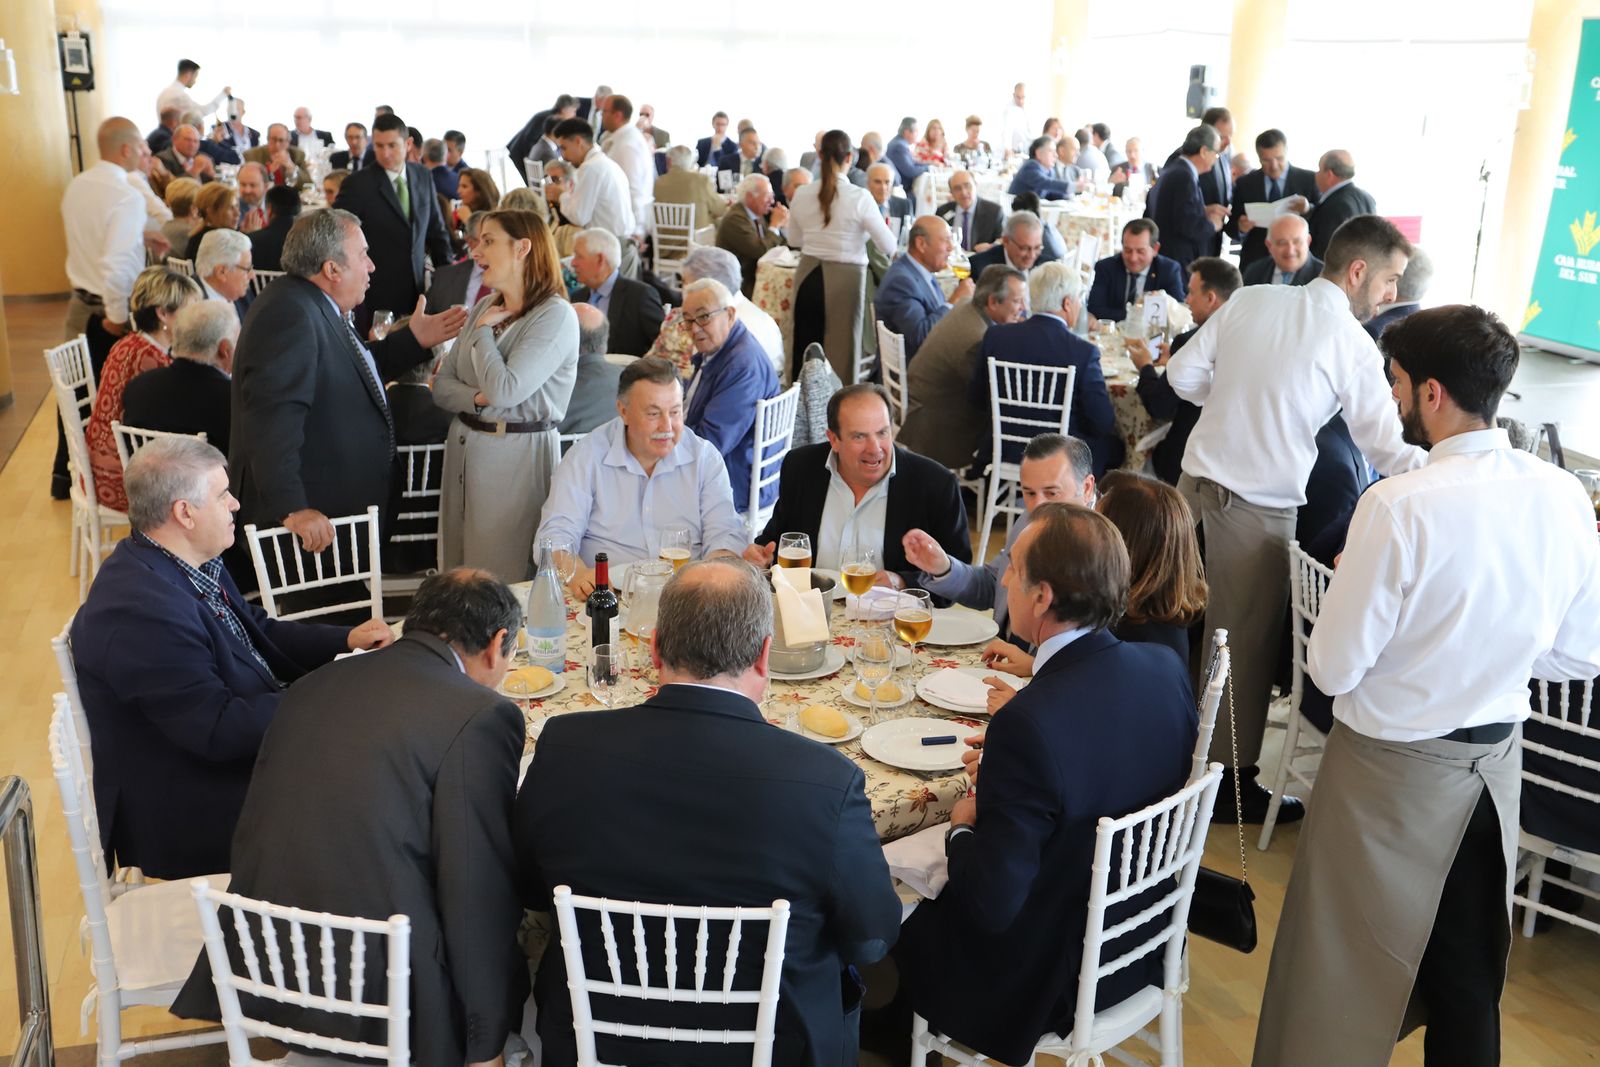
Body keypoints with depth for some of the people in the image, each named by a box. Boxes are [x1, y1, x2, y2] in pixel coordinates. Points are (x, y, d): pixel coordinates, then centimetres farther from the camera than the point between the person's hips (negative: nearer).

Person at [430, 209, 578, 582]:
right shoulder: (483, 307, 11)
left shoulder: (556, 316, -12)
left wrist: (484, 331, -8)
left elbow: (505, 390, -23)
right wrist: (478, 398, -12)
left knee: (500, 579, 0)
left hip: (518, 455, -7)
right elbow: (441, 385, 9)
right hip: (463, 448, 7)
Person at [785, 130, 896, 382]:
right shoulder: (859, 197, -12)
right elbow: (888, 246, -8)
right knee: (840, 351, 5)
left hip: (808, 276, 4)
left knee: (804, 346, 13)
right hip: (845, 277, -4)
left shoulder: (802, 194, -2)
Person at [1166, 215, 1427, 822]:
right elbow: (1388, 450, -8)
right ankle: (1231, 780, 21)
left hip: (1195, 482, 6)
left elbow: (1184, 374, 5)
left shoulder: (1250, 300, 3)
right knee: (1246, 647, 8)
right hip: (1258, 510, -5)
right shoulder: (1352, 344, -11)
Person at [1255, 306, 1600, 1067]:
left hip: (1395, 766, -6)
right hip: (1496, 760, 6)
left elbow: (1334, 668, -19)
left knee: (1339, 973, 12)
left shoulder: (1401, 505, -25)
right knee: (1469, 981, 23)